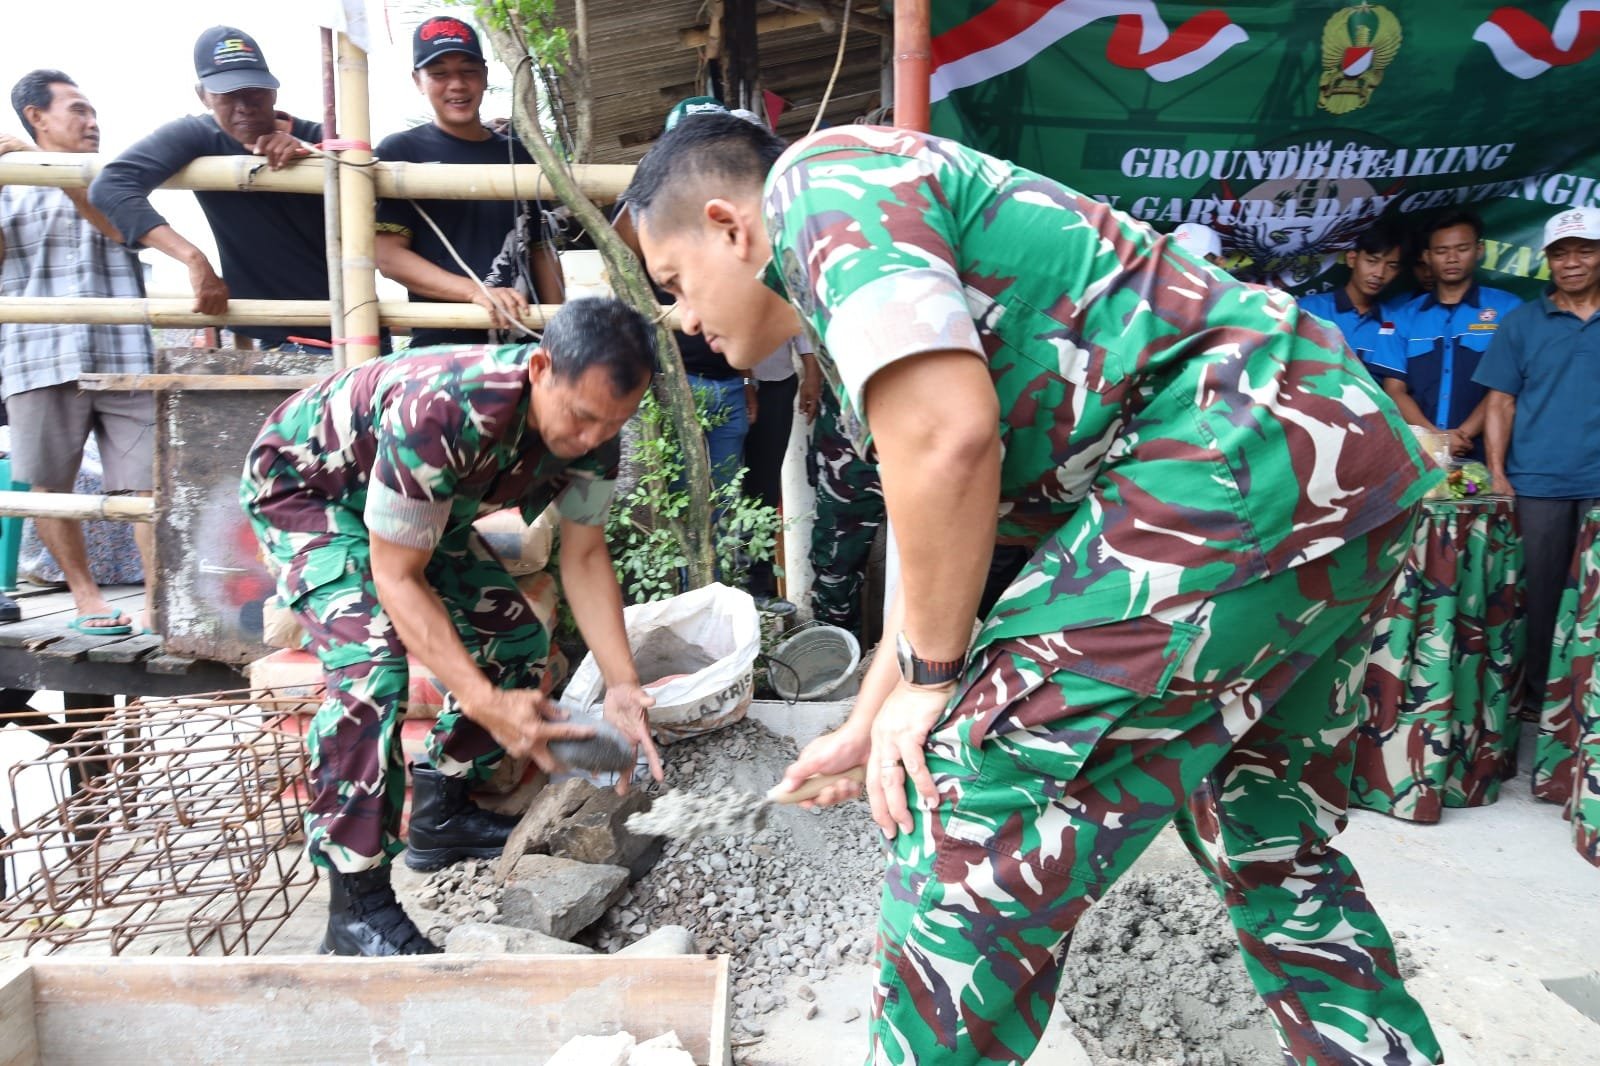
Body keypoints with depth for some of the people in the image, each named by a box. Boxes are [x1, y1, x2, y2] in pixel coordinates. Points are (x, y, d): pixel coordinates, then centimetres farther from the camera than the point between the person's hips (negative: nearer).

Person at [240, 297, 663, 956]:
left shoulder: (592, 421, -21)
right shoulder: (441, 412, -43)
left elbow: (584, 558, -13)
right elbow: (396, 577, -34)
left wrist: (622, 686, -23)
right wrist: (486, 703, -43)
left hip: (424, 501, 7)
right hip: (302, 482, -7)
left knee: (517, 641, 0)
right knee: (371, 664, -27)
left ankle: (439, 816, 19)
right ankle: (356, 907, -15)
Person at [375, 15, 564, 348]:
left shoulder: (517, 154, 13)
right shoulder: (400, 151, 3)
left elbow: (542, 249, 14)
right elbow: (388, 255, -6)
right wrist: (476, 290, -20)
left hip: (527, 337, 3)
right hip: (443, 343, -3)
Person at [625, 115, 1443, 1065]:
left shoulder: (819, 179, -5)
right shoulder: (858, 300, 24)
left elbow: (949, 438, -21)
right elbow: (949, 534, 28)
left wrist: (931, 677, -7)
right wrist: (867, 724, 33)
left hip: (1241, 464, -11)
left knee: (974, 824, -6)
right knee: (1271, 841, 24)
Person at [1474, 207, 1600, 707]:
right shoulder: (1521, 322, 6)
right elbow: (1501, 404, 4)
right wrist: (1496, 474, -5)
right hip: (1537, 483, 0)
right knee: (1541, 591, 7)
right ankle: (1539, 693, 17)